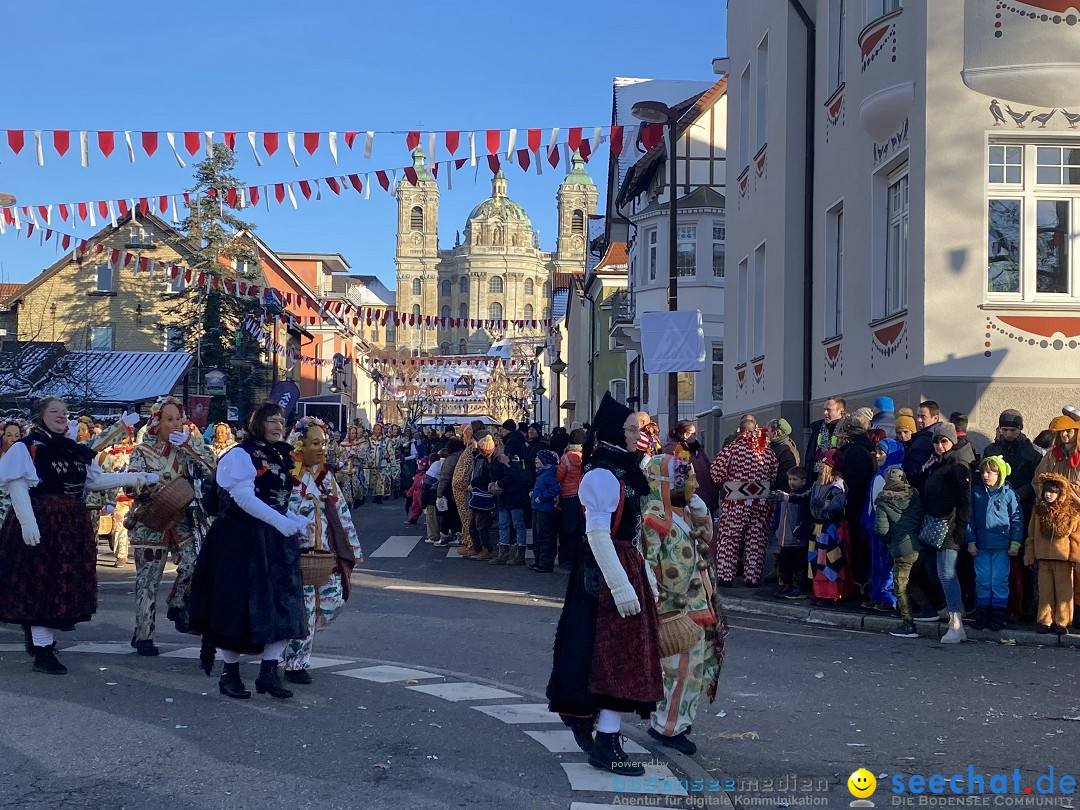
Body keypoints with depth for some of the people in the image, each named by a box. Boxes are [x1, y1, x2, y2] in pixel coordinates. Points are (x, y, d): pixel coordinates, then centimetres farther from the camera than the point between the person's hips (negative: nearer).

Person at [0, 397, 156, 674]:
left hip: (73, 525, 7)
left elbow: (95, 480, 15)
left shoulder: (75, 450, 14)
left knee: (67, 583, 10)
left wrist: (136, 478, 8)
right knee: (41, 583, -5)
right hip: (41, 524, -7)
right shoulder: (27, 447, -7)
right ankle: (42, 651, 0)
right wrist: (27, 522, -25)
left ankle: (40, 639, 26)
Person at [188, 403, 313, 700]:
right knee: (239, 603, -1)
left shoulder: (282, 457, 15)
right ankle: (230, 673, 11)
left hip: (275, 540, 7)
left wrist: (299, 522, 2)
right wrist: (282, 522, -24)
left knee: (284, 603, 0)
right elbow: (243, 496, -19)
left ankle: (269, 672, 7)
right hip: (242, 538, -7)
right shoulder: (243, 454, -8)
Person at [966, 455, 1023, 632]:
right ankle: (982, 612, 17)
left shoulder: (1008, 494, -3)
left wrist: (1015, 544, -3)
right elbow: (970, 518, 8)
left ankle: (998, 613, 11)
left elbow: (1017, 520, 0)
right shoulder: (976, 492, 5)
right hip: (981, 546, 3)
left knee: (1000, 581, 0)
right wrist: (971, 541, 3)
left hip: (1002, 547, -3)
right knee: (982, 581, 6)